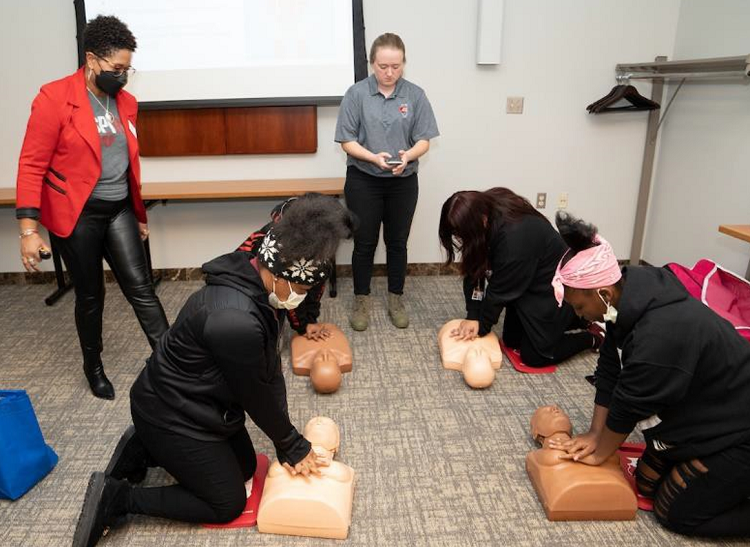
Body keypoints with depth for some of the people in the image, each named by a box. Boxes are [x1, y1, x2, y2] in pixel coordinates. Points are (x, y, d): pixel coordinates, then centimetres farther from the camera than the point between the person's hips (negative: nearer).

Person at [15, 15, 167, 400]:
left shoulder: (126, 102, 7)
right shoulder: (54, 98, -11)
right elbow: (31, 165, -11)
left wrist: (139, 215, 21)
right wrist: (28, 229, -16)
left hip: (118, 211, 4)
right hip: (75, 215, -4)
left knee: (140, 287, -1)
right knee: (90, 296, 8)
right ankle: (94, 368, 29)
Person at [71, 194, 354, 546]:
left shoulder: (256, 285, -7)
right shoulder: (235, 321, -38)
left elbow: (271, 370, -3)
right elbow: (256, 397, -23)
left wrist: (287, 443, -1)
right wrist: (292, 445, -6)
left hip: (198, 403, 9)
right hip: (171, 416, -9)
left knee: (246, 467, 22)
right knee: (228, 504, 6)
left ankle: (144, 450, 23)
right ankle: (116, 497, 8)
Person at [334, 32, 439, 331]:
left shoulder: (415, 95, -1)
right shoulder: (356, 94, -6)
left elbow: (423, 140, -2)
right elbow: (347, 141, -6)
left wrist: (408, 156, -23)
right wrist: (374, 157, -23)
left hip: (403, 182, 2)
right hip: (364, 181, -1)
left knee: (397, 242, 12)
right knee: (364, 243, 7)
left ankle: (396, 298, 29)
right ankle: (362, 300, 24)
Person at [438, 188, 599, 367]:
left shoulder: (515, 235, -38)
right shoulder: (483, 208, -16)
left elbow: (500, 290, -26)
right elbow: (474, 269, -11)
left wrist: (482, 325, -13)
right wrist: (473, 316, -16)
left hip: (550, 290, -8)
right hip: (524, 284, 8)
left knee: (534, 356, -2)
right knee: (511, 341, 15)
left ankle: (592, 337, 18)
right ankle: (567, 318, 28)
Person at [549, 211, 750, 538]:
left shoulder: (661, 335, -38)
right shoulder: (630, 297, -11)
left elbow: (629, 405, -24)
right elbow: (610, 370, -4)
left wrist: (599, 453, -8)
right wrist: (594, 434, -3)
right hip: (698, 414, 9)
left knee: (674, 513, 1)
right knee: (646, 484, 13)